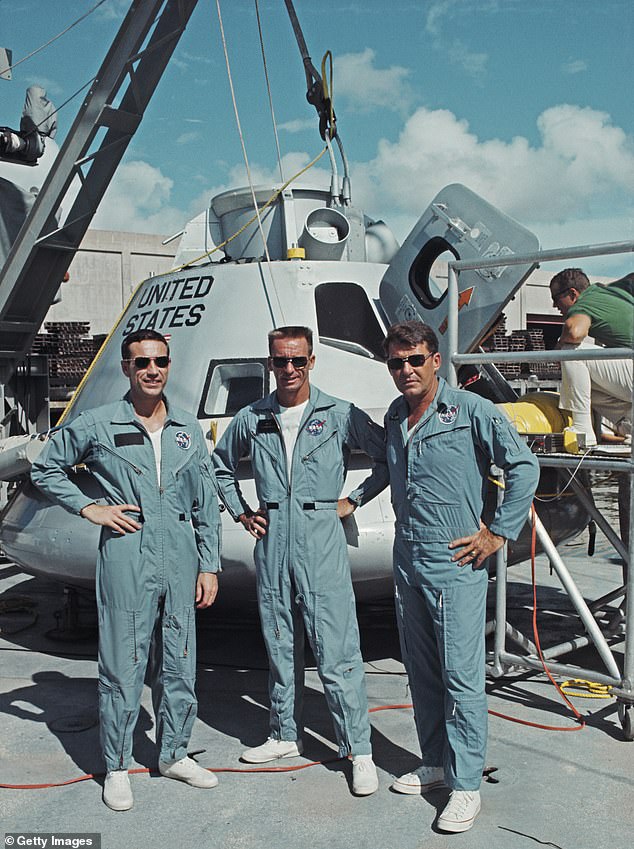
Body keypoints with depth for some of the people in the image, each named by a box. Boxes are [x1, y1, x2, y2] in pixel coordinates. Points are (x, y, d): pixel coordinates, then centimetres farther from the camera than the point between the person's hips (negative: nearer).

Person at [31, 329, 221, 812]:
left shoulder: (189, 430, 9)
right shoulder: (97, 426, 0)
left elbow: (207, 505, 10)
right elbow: (46, 469, 10)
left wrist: (210, 566, 7)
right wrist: (88, 508, -2)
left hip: (180, 558, 4)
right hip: (126, 558, -3)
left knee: (180, 664, 12)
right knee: (122, 667, 3)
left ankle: (174, 754, 30)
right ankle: (117, 768, 20)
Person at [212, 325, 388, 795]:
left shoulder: (340, 415, -3)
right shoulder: (251, 419, 7)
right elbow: (221, 465, 23)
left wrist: (355, 499, 0)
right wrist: (241, 512, 14)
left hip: (321, 536, -4)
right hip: (272, 539, 4)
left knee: (337, 651, -4)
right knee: (280, 646, 14)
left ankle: (359, 750, 6)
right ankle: (286, 736, 29)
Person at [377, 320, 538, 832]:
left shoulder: (471, 410, -9)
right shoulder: (394, 417, 11)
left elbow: (524, 466, -8)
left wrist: (499, 532, -9)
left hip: (456, 565, -7)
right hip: (407, 564, 7)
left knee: (461, 676, -2)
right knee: (422, 673, 15)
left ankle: (466, 785, 10)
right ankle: (435, 764, 31)